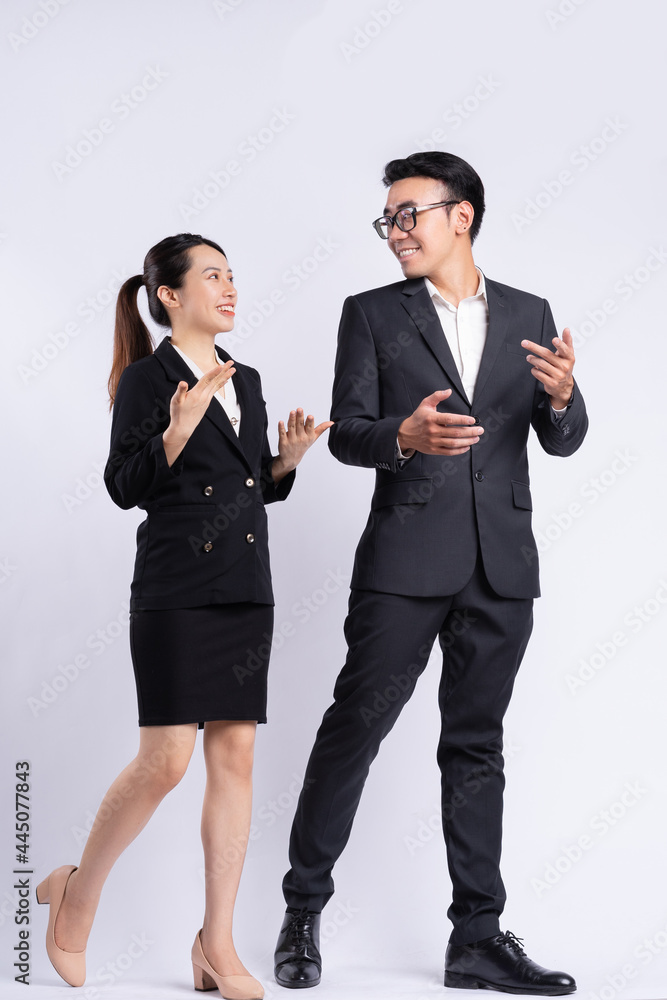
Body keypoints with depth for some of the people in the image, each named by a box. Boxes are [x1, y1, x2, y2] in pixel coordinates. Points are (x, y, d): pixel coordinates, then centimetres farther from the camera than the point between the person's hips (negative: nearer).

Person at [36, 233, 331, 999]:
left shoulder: (245, 381, 16)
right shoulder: (147, 378, -3)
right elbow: (125, 486, -10)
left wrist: (288, 458, 1)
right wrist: (177, 431, -24)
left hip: (246, 590, 6)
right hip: (175, 590, -6)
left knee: (235, 755, 2)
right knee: (166, 759, -9)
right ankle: (77, 892, 15)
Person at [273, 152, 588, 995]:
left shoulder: (528, 316, 11)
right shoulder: (372, 315, 6)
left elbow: (562, 442, 8)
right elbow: (344, 432, -2)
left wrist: (561, 396, -15)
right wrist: (403, 436, -23)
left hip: (500, 566, 2)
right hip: (406, 561, -2)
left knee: (476, 745, 8)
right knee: (354, 727, -2)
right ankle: (303, 913, 12)